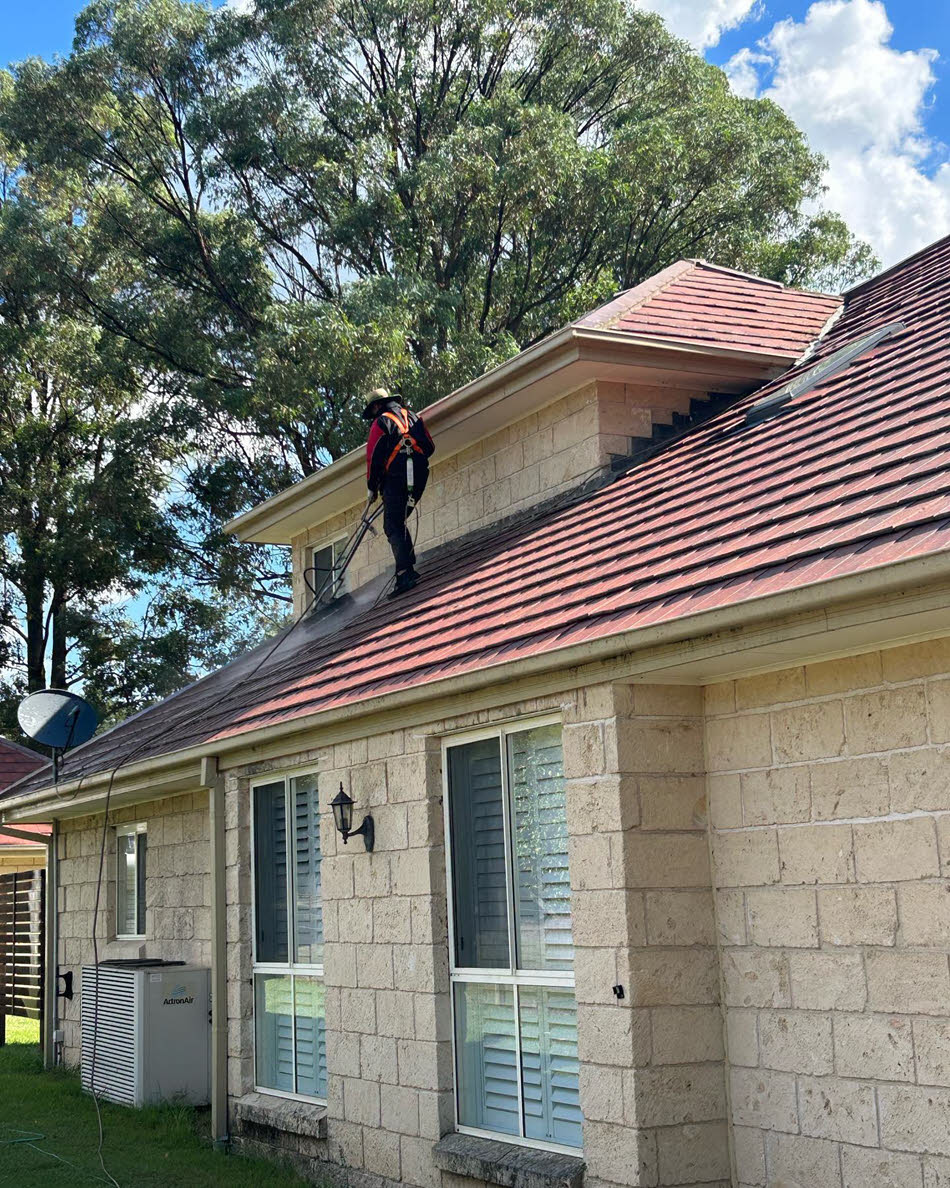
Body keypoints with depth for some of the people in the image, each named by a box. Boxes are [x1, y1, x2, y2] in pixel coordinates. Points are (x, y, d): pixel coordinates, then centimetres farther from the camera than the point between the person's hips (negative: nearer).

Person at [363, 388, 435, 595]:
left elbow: (373, 457, -3)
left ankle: (406, 572, -22)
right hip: (419, 476, 7)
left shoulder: (381, 422, 3)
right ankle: (409, 561, 9)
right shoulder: (413, 417, 21)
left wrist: (372, 488, 6)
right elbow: (430, 447, 20)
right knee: (399, 521, 21)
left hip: (396, 478, -6)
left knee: (393, 527, -8)